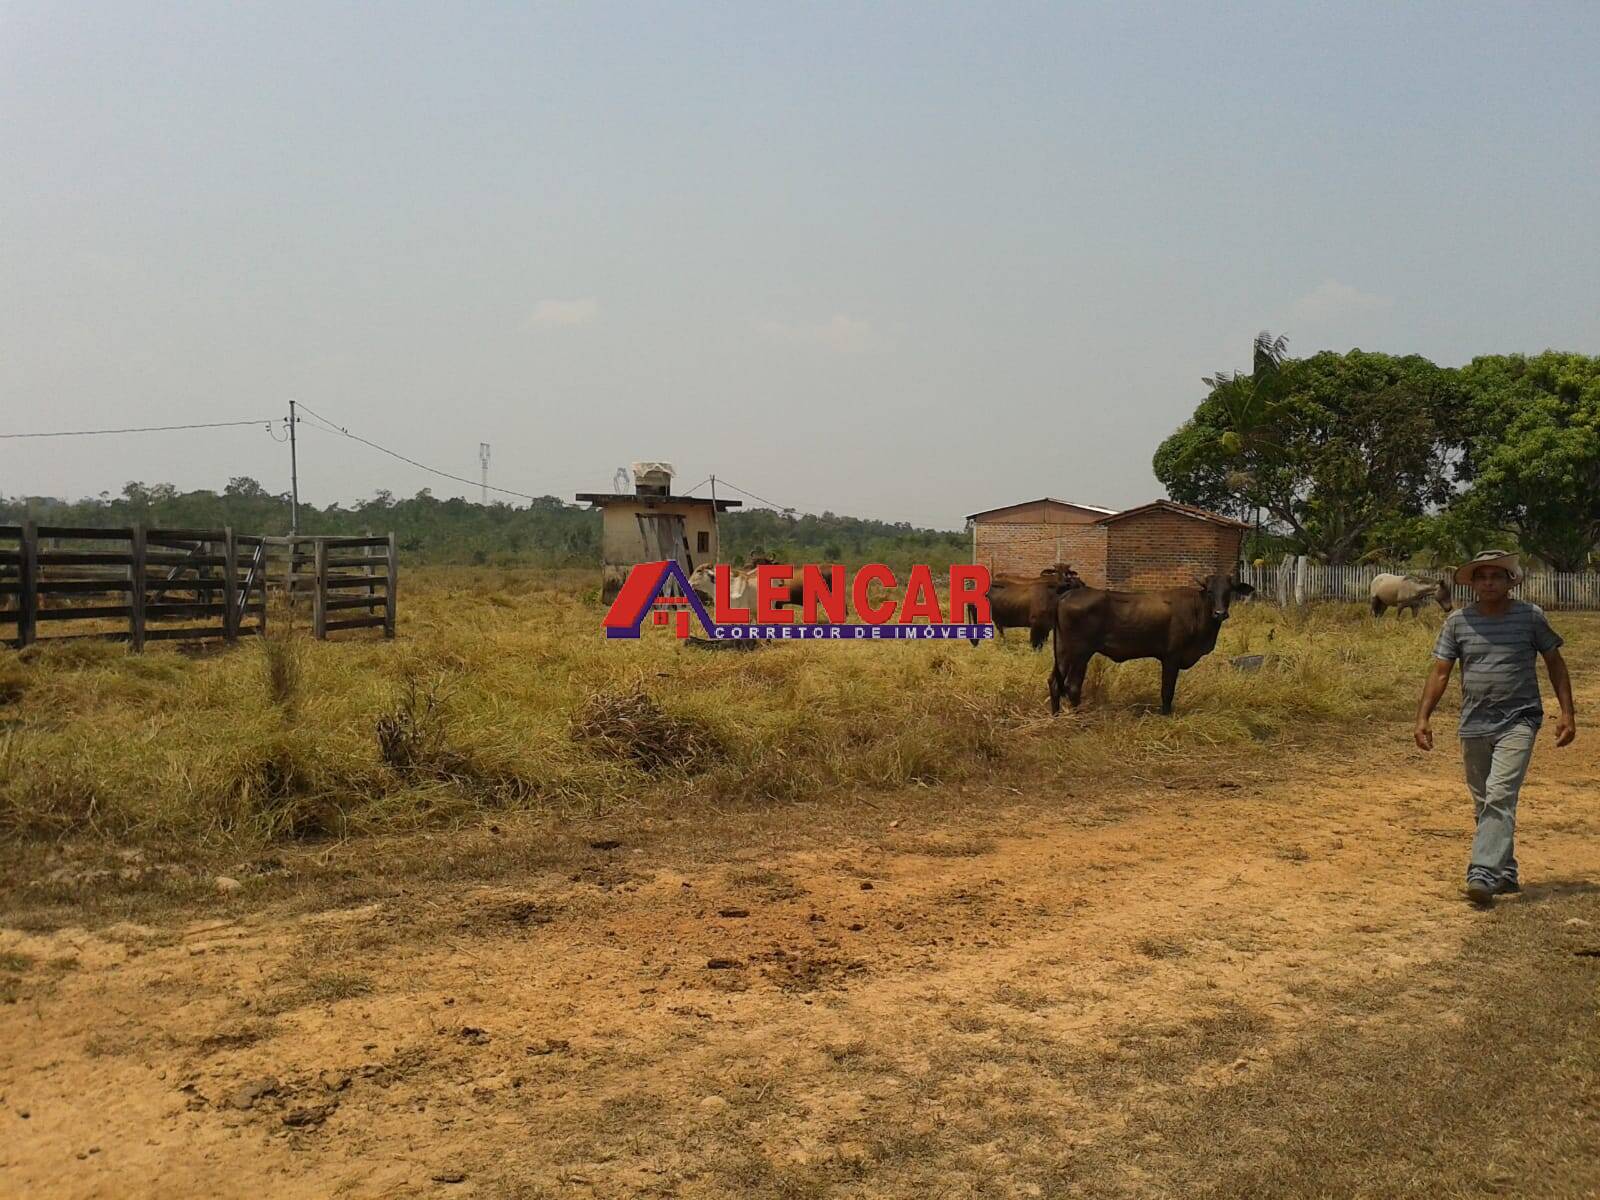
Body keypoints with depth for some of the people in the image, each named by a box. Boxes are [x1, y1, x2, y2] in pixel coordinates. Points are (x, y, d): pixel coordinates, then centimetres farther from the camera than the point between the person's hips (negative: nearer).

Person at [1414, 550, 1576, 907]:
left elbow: (1555, 662, 7)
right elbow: (1440, 672, 2)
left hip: (1518, 721, -3)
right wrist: (1423, 717, -6)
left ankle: (1483, 874, -22)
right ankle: (1506, 873, 27)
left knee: (1500, 797, -17)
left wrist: (1567, 713, 2)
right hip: (1474, 726, 4)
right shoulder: (1458, 621, 2)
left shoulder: (1530, 616, -1)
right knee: (1484, 805, 12)